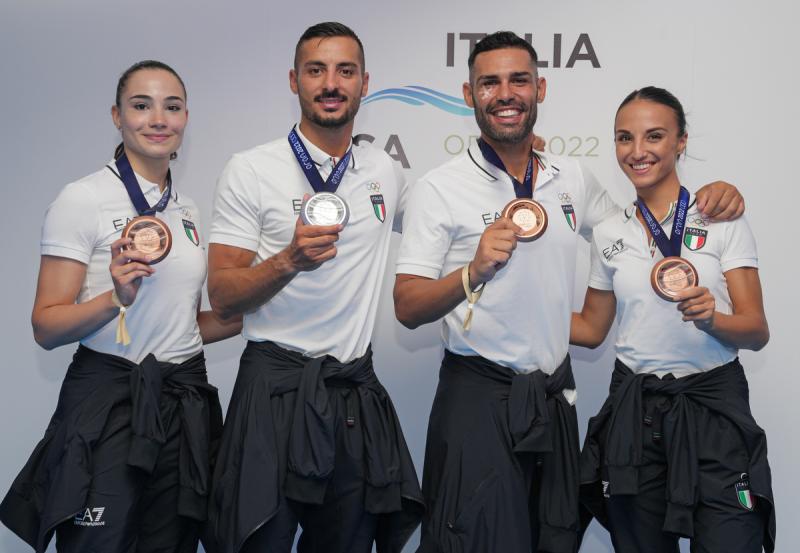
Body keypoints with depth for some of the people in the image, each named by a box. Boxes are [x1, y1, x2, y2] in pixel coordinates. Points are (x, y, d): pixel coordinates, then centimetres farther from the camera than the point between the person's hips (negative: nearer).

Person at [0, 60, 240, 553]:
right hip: (108, 402, -6)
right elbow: (47, 328, -9)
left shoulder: (188, 211, 13)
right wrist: (117, 298, -25)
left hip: (185, 403, 6)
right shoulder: (83, 200, -7)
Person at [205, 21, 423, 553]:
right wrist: (290, 260, -23)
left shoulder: (386, 172, 9)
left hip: (357, 392, 4)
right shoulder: (251, 170, -4)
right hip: (276, 393, -4)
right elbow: (222, 295, -8)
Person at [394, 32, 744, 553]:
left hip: (555, 397, 5)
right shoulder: (439, 189, -7)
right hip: (478, 397, -4)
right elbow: (407, 308, -11)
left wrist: (709, 197, 5)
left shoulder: (573, 179, 7)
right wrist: (473, 273, -31)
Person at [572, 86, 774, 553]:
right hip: (633, 412, 3)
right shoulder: (609, 234, 9)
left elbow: (757, 331, -4)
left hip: (713, 408, -3)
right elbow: (591, 329, 17)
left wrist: (710, 318, -25)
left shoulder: (724, 219, -1)